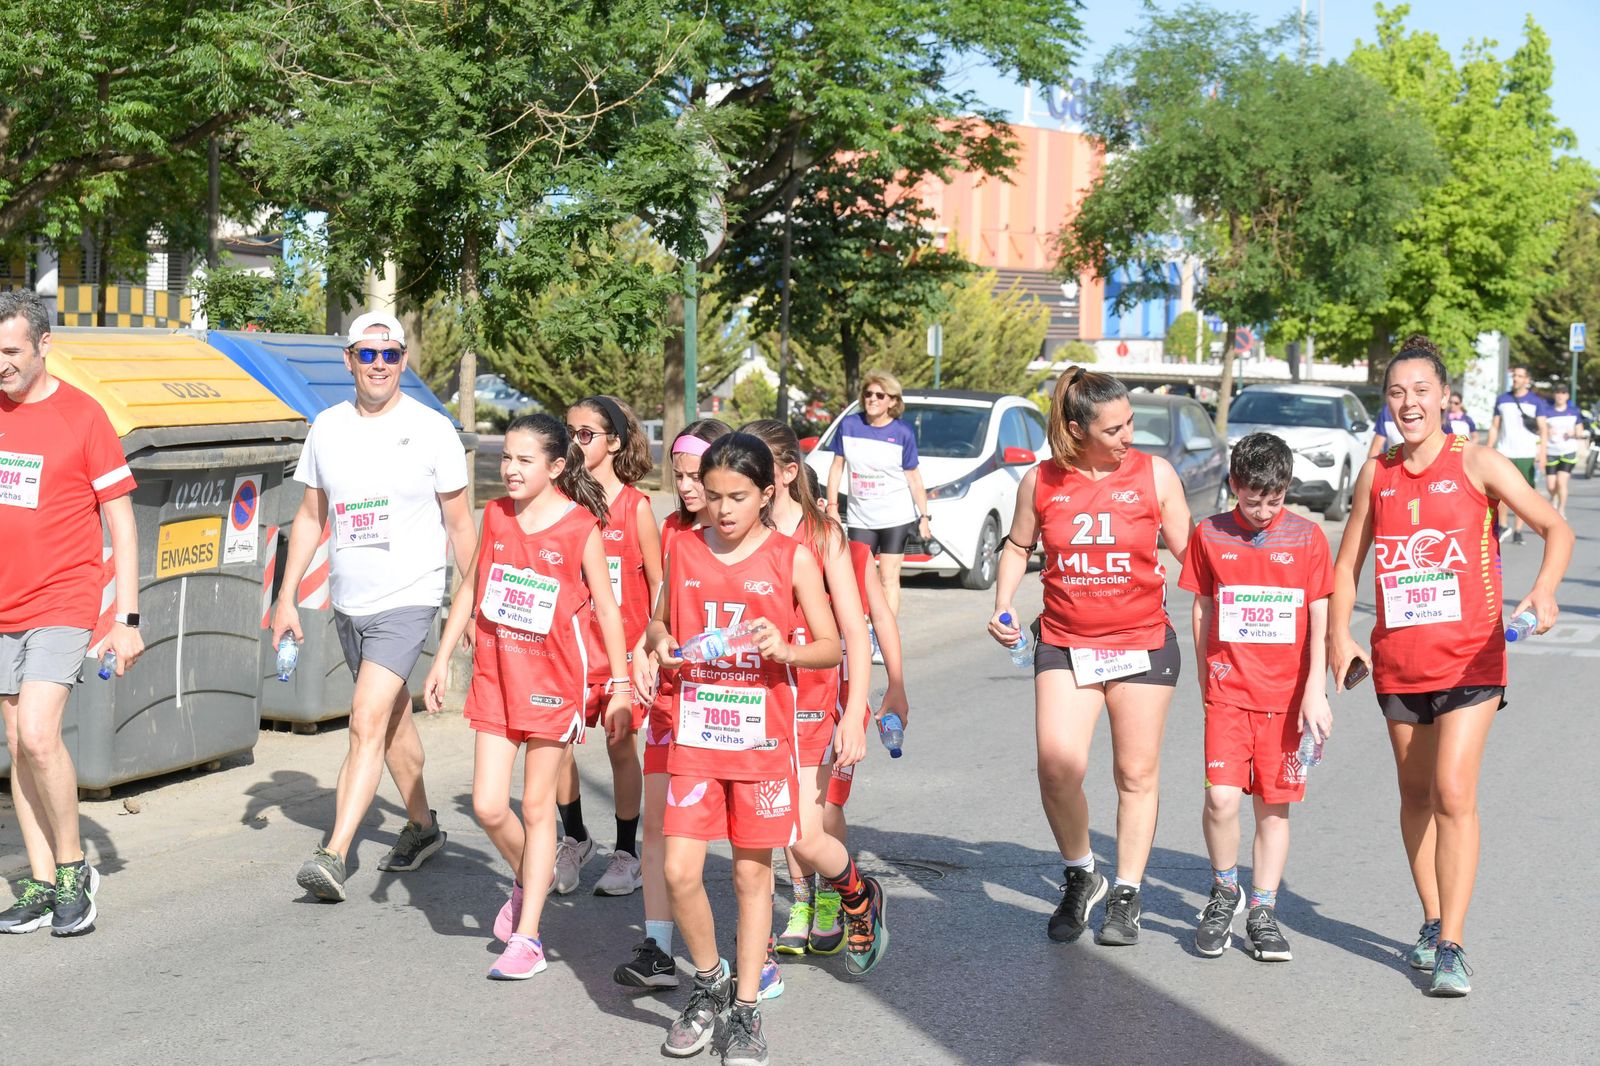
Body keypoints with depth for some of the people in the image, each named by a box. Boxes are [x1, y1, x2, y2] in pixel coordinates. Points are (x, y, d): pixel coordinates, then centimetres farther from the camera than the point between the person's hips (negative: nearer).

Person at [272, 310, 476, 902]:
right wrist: (287, 597, 10)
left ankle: (334, 855, -20)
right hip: (348, 603, 5)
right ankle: (422, 826, 35)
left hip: (408, 598, -5)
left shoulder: (432, 430, -6)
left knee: (367, 722, -17)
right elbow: (310, 516, 13)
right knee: (393, 721, 18)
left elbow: (459, 524, 0)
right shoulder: (327, 427, 5)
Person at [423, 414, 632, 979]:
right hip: (495, 676, 4)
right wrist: (443, 658, 12)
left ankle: (527, 937, 10)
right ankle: (527, 881, 31)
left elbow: (606, 609, -5)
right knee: (489, 807, 0)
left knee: (538, 806, 3)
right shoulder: (495, 515, 3)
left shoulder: (581, 526, -10)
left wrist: (620, 686, -6)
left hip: (553, 678, -4)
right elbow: (471, 589, 13)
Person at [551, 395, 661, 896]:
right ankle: (574, 839, 20)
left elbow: (657, 582, 0)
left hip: (623, 643, -2)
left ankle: (626, 854, 18)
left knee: (621, 743, 3)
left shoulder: (635, 505, -5)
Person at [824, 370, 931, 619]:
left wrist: (923, 517, -5)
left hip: (896, 517, -2)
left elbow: (913, 478, -2)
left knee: (889, 579, -2)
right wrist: (832, 506, 2)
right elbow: (837, 466, 6)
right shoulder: (849, 425, -2)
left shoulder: (903, 433, -6)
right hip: (860, 517, 2)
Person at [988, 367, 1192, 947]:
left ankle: (1126, 895, 22)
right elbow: (1018, 546, 16)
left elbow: (1190, 553, 6)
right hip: (1064, 643, 0)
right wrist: (1003, 606, 4)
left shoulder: (1154, 474, -2)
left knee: (1137, 774, 6)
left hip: (1142, 641, 0)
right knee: (1057, 766, -15)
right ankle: (1081, 877, 10)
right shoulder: (1041, 481, 1)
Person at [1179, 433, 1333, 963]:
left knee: (1274, 805, 5)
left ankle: (1262, 911, 18)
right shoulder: (1210, 535, 2)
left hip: (1285, 693, 0)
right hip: (1228, 689, 0)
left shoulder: (1306, 537, 0)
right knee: (1221, 798, -13)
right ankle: (1225, 892, 11)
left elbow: (1319, 620, 1)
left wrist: (1315, 691, -6)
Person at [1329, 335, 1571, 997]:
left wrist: (1543, 590, -26)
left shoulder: (1476, 464, -5)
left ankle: (1451, 946, -9)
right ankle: (1432, 922, 30)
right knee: (1416, 795, 14)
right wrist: (1338, 632, 1)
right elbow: (1348, 561, 15)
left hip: (1469, 656, -4)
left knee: (1453, 792, -13)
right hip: (1398, 660, 5)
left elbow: (1555, 528, -8)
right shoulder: (1376, 474, 7)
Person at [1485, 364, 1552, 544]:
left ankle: (1518, 531, 4)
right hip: (1504, 453, 2)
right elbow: (1494, 427, 13)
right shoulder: (1502, 399, 10)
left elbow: (1543, 428, -1)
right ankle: (1503, 526, 17)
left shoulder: (1536, 401, 2)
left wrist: (1542, 452, -13)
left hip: (1526, 455, -2)